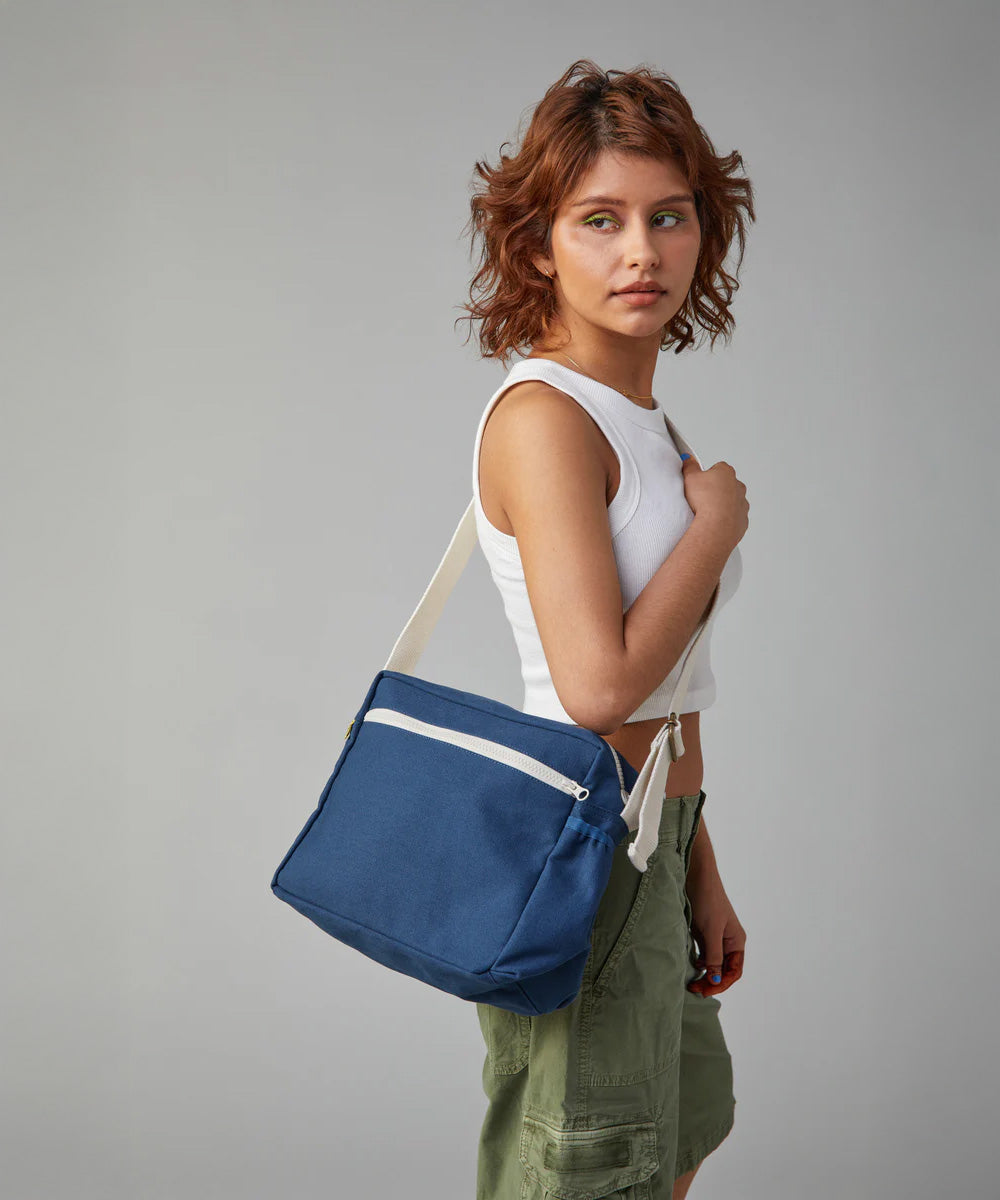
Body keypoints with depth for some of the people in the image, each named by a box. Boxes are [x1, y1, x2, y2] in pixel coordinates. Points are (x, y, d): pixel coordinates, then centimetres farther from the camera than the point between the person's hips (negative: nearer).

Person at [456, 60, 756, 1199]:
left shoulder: (644, 422, 10)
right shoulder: (543, 413, -18)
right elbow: (600, 685, -29)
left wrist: (699, 873, 16)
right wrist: (720, 517, -15)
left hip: (643, 849, 10)